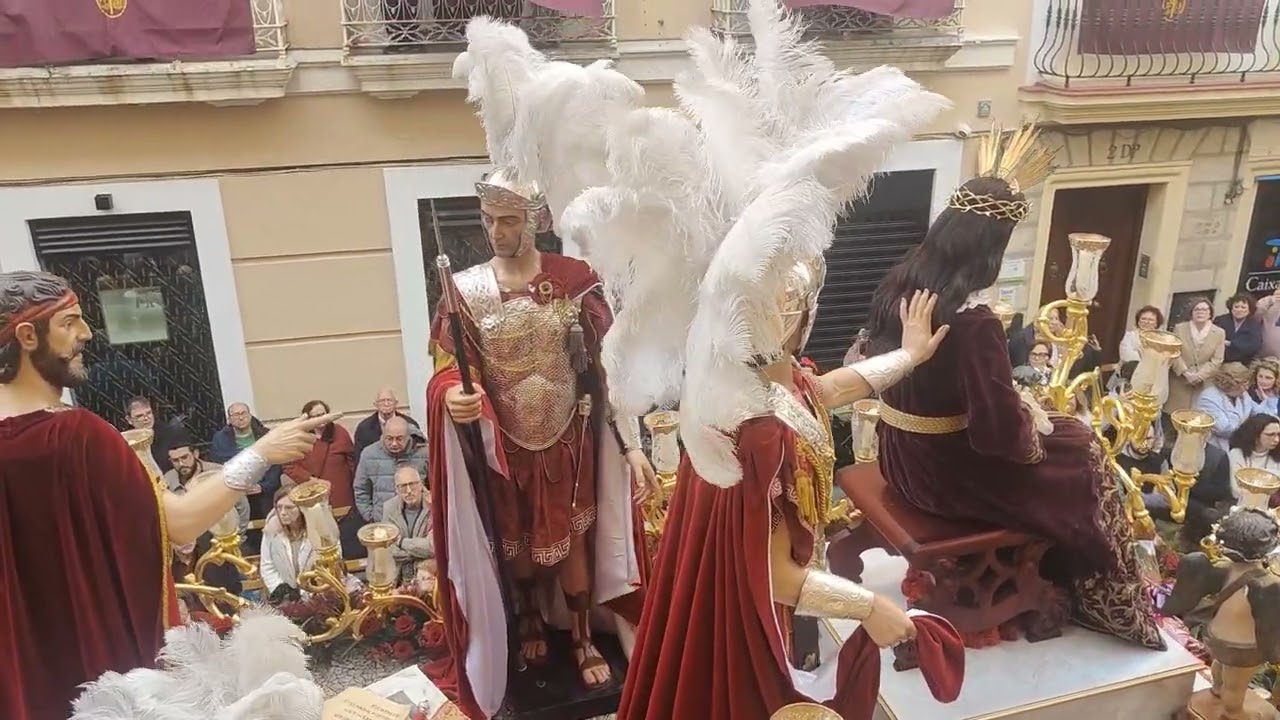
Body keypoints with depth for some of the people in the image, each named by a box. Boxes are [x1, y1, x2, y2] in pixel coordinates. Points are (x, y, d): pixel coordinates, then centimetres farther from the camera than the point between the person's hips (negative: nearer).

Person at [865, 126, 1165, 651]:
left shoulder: (897, 286, -6)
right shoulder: (972, 321, -29)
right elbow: (1000, 432, -27)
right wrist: (1035, 434, -4)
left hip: (900, 458, 8)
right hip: (948, 473, -8)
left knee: (1060, 437, 26)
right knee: (1081, 454, 14)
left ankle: (1057, 583, 37)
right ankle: (1106, 603, 32)